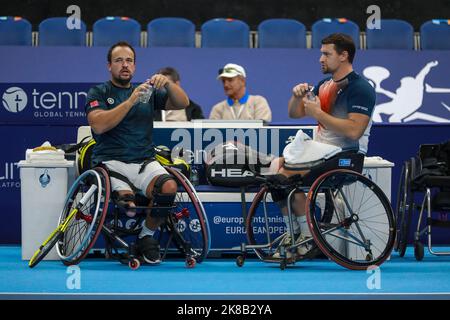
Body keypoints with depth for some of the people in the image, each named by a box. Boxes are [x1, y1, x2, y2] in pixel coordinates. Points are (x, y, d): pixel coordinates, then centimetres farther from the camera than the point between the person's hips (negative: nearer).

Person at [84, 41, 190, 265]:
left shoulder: (148, 92, 20)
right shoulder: (98, 93, 8)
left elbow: (182, 103, 8)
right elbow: (98, 125, -11)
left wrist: (167, 83, -11)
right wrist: (131, 101, -17)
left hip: (144, 161, 3)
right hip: (111, 161, -3)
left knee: (169, 187, -29)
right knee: (128, 206, -32)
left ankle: (147, 235, -3)